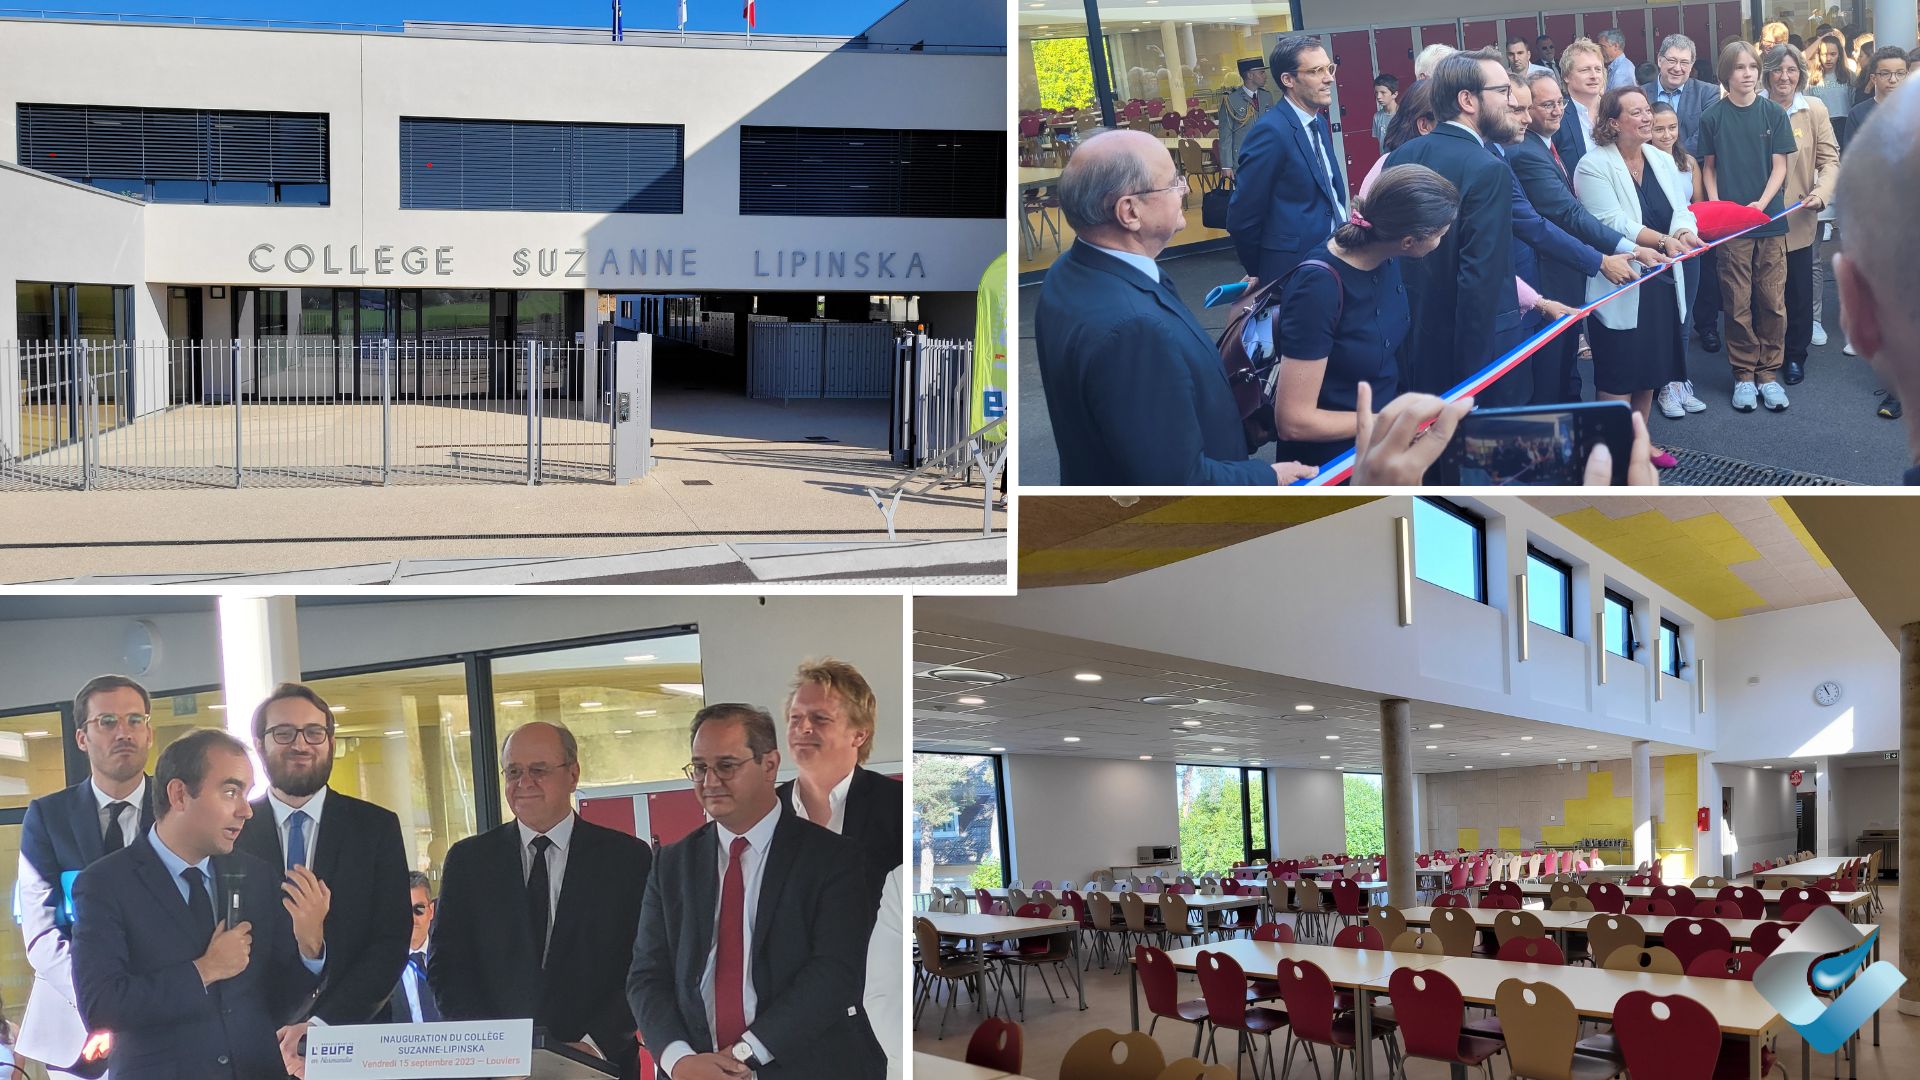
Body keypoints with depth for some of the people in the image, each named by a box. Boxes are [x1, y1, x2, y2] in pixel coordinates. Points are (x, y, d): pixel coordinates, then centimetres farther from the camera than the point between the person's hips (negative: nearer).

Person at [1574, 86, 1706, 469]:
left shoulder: (1662, 161, 10)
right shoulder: (1594, 166, -12)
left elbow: (1681, 209, 4)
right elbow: (1610, 222, -21)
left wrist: (1685, 232, -19)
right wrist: (1663, 240, -29)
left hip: (1662, 283, 7)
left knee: (1650, 368, 15)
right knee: (1618, 374, -2)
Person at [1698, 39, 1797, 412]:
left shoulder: (1774, 114, 3)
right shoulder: (1712, 117, 2)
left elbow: (1779, 167, 2)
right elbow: (1708, 168, 8)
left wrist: (1761, 203, -13)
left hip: (1770, 220, 1)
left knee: (1772, 301, 1)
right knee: (1738, 304, 2)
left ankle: (1769, 372, 11)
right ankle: (1743, 374, 11)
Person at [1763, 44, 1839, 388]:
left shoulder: (1814, 110, 0)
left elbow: (1829, 159, 0)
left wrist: (1822, 193, -17)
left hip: (1798, 218, 1)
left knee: (1799, 291, 6)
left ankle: (1794, 356, 20)